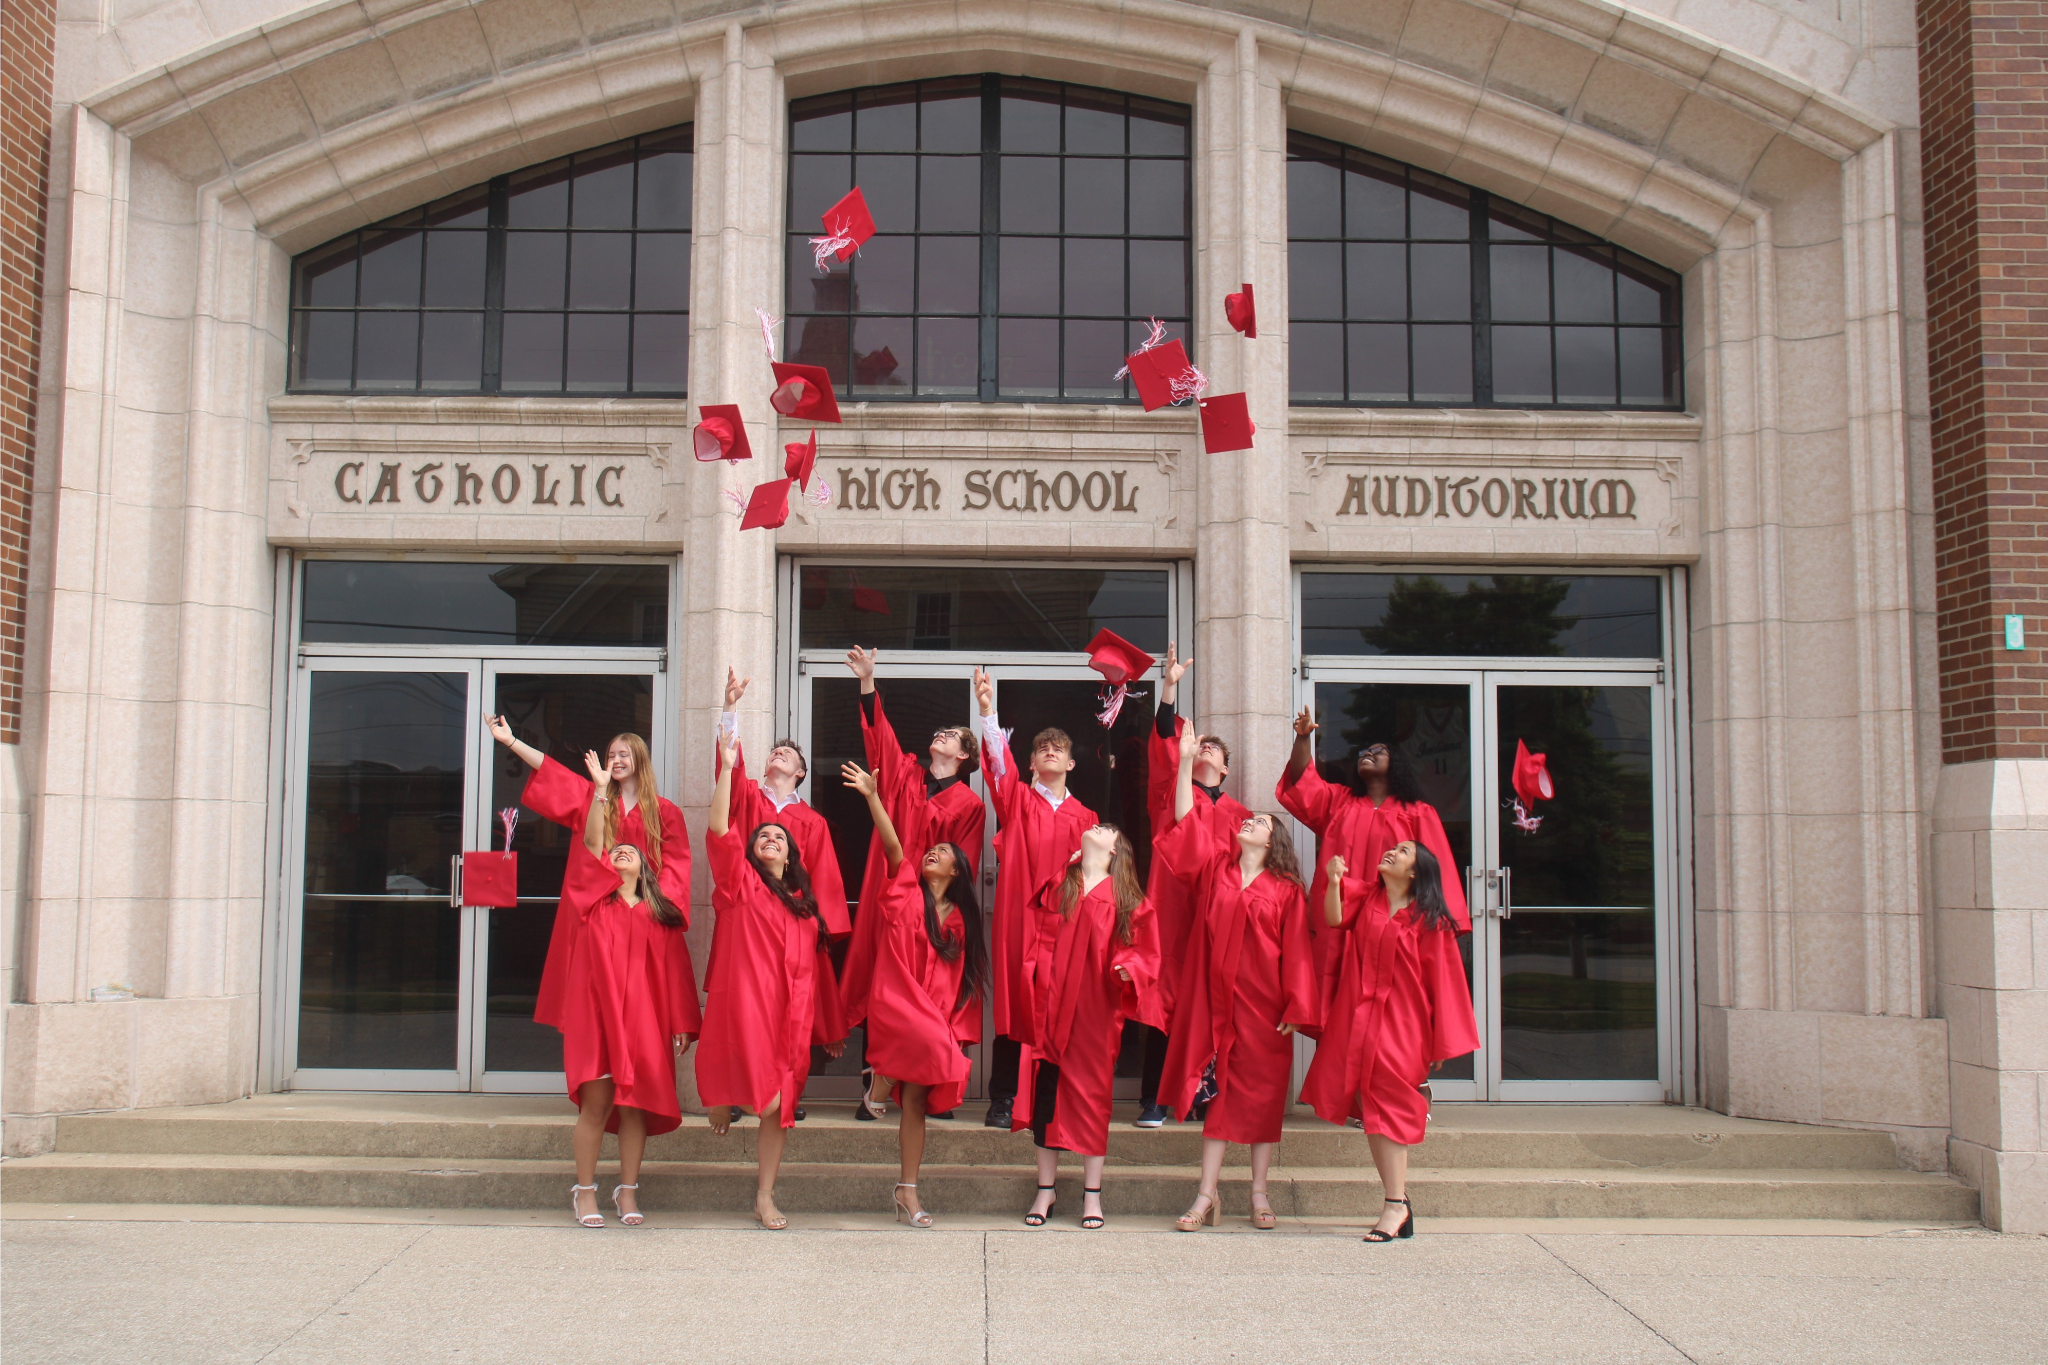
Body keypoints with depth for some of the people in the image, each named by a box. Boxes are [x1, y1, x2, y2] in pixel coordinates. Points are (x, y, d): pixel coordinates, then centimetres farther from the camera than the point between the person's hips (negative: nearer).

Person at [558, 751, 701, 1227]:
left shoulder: (662, 915, 12)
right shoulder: (596, 900, 10)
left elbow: (675, 970, 9)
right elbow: (592, 843, -2)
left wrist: (681, 1023, 3)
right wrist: (600, 790, -8)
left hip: (642, 1016, 1)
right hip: (596, 1010, -1)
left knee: (635, 1103, 1)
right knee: (596, 1101, -4)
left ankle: (628, 1191, 11)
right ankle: (584, 1191, 6)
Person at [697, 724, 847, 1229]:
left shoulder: (804, 902, 18)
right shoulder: (741, 883, 6)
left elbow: (815, 969, 20)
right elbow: (719, 832, -9)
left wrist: (826, 1028, 20)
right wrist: (727, 768, -14)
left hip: (791, 1014, 5)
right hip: (746, 1003, -4)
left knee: (780, 1108, 3)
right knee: (766, 1097, -15)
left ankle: (765, 1197, 11)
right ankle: (723, 1102, 19)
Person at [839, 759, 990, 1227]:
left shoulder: (958, 917, 13)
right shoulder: (906, 894, 5)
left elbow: (959, 980, 13)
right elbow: (893, 847, -10)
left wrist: (954, 1028, 5)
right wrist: (872, 798, -22)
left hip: (934, 1015, 4)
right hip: (897, 1001, -3)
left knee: (916, 1098, 0)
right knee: (934, 1049, -32)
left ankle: (907, 1191, 4)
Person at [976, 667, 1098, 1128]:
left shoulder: (1084, 817, 14)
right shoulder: (1017, 800, 9)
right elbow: (999, 763, -8)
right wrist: (987, 711, -22)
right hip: (1019, 912, -2)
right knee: (1013, 999, -5)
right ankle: (1002, 1101, 0)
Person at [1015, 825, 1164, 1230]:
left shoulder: (1129, 899, 5)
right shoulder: (1056, 888, 10)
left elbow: (1143, 952, 3)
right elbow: (1037, 943, 10)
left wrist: (1128, 968, -16)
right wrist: (1035, 985, -1)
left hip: (1097, 1013, -1)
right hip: (1053, 1009, 1)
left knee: (1094, 1094, 3)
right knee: (1046, 1094, 2)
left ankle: (1092, 1195, 13)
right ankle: (1045, 1192, 14)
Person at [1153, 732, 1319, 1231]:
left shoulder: (1287, 890, 2)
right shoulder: (1215, 867, 8)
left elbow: (1296, 951, 0)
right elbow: (1186, 822, 2)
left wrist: (1295, 1008, -7)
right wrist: (1186, 762, -1)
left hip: (1263, 1003, -1)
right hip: (1215, 998, 1)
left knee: (1262, 1092, 4)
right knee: (1218, 1091, 3)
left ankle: (1259, 1194, 14)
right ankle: (1207, 1194, 7)